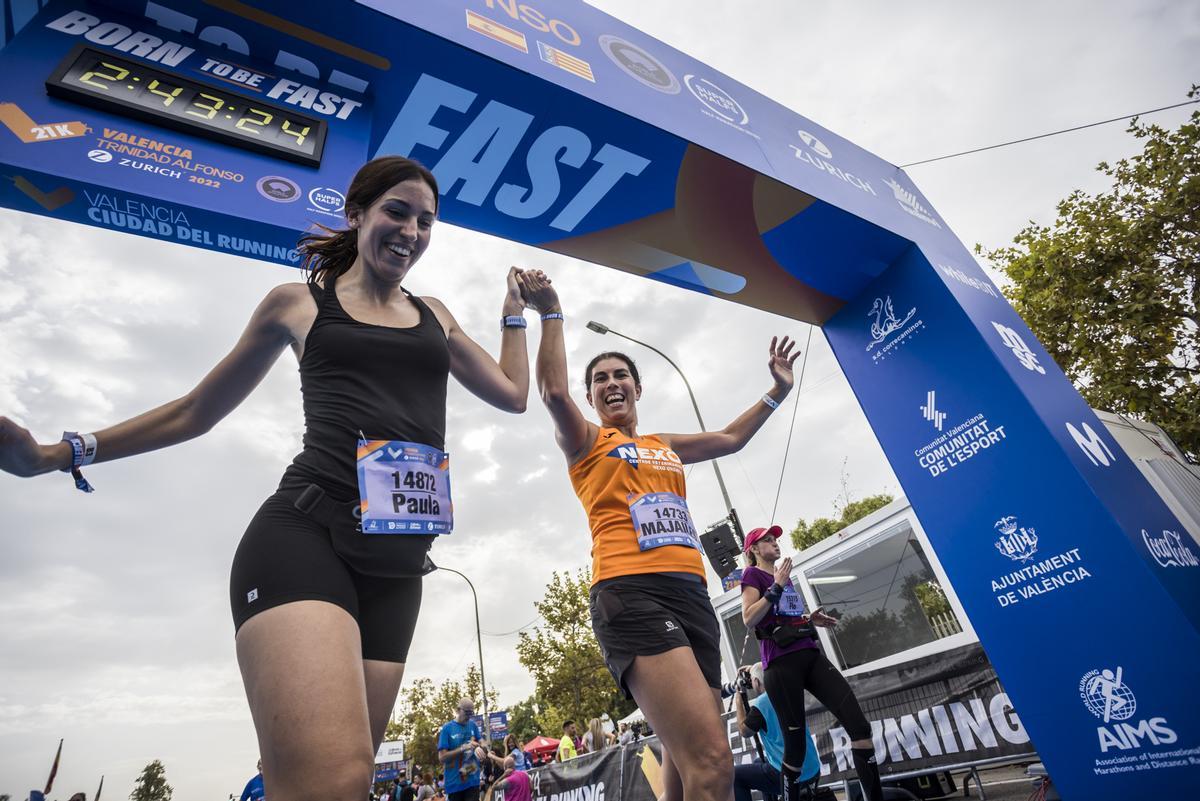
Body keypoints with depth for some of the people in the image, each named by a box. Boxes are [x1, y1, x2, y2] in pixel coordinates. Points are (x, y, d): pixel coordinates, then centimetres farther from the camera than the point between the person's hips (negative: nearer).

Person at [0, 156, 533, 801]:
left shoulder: (433, 315, 23)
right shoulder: (297, 303, 14)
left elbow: (513, 393, 24)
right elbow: (196, 411, 20)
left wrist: (514, 309, 30)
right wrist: (57, 455, 15)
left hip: (397, 565, 4)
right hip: (306, 533, -4)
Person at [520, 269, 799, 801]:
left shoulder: (666, 446, 28)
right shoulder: (583, 442, 11)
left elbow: (731, 439, 38)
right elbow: (554, 392, -8)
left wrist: (779, 389, 40)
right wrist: (550, 313, -7)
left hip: (692, 593, 7)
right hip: (631, 594, -7)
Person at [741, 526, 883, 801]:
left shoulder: (784, 575, 23)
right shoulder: (753, 574, 1)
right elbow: (749, 619, -12)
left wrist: (810, 619, 15)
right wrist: (776, 586, -14)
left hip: (810, 654, 7)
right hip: (781, 662, -7)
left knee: (859, 724, -8)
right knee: (796, 743, -2)